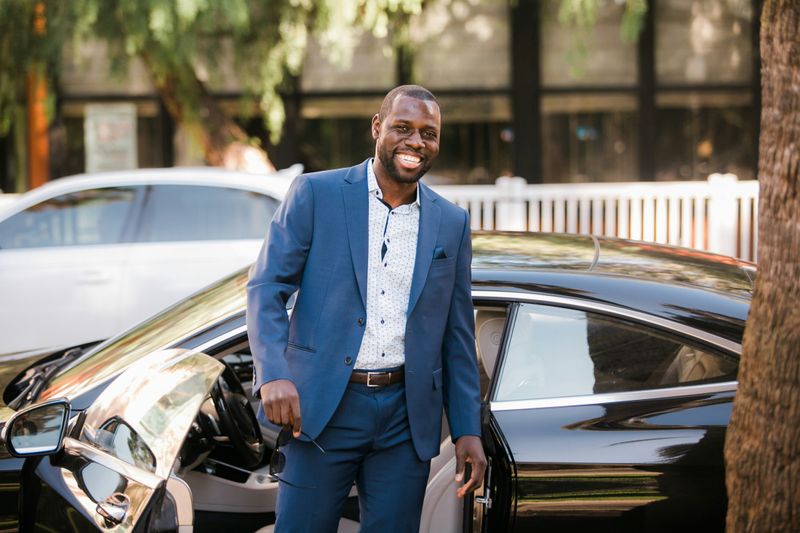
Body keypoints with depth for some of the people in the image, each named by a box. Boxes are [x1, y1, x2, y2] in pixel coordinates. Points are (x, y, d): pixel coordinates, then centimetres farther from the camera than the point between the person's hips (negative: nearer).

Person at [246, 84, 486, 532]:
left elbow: (458, 336, 12)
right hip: (322, 408, -3)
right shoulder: (315, 194, 0)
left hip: (406, 416, 3)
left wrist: (468, 430, 8)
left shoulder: (452, 223, 10)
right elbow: (265, 287, -4)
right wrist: (273, 375, -19)